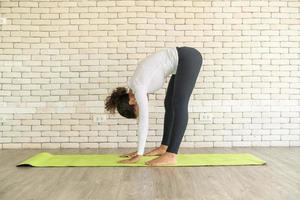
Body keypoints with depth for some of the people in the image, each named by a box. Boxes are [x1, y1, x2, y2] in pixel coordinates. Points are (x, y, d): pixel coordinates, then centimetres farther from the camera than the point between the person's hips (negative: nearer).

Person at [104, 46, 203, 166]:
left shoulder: (138, 88, -16)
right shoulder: (138, 86, 9)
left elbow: (144, 121, -19)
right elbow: (143, 119, 13)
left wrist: (139, 155, -14)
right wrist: (139, 151, 15)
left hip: (188, 58, -9)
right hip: (183, 60, 9)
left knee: (178, 106, -14)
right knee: (169, 104, 11)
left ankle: (171, 155, -14)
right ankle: (164, 147, 19)